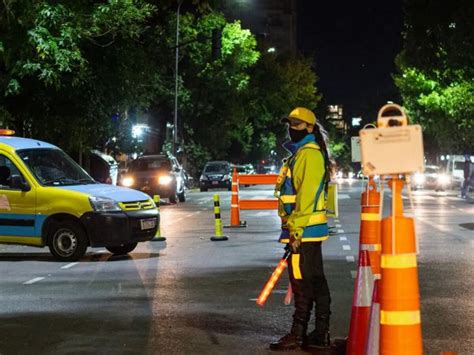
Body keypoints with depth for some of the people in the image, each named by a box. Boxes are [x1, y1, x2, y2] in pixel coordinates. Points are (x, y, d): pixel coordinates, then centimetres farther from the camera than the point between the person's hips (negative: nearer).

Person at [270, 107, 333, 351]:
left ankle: (298, 334, -2)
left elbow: (307, 194, -20)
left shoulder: (309, 154, -12)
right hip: (308, 230, 10)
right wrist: (292, 227, 22)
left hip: (303, 230, -10)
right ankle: (321, 333, 15)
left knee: (303, 282, -6)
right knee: (316, 281, 11)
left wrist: (296, 228, -23)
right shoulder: (299, 153, 20)